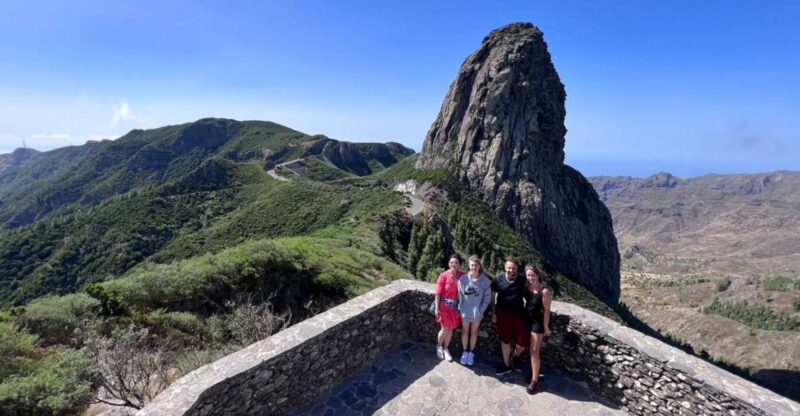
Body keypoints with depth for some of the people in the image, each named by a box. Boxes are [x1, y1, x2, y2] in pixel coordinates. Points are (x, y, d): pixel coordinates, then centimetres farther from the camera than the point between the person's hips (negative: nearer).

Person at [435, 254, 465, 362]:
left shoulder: (462, 276, -6)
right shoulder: (443, 276, -14)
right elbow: (438, 293, -11)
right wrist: (437, 308, -11)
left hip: (455, 307, 3)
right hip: (444, 305, -3)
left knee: (450, 329, 14)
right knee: (444, 329, 5)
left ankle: (445, 349, 34)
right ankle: (439, 346, 33)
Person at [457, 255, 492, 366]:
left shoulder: (484, 280, -14)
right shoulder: (463, 279, -13)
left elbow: (487, 297, -7)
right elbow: (460, 295, -5)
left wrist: (481, 309, -10)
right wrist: (460, 307, -7)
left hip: (477, 312, 0)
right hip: (465, 311, 0)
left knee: (474, 332, 17)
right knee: (465, 331, 17)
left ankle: (471, 352, 34)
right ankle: (465, 352, 34)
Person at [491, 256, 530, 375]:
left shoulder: (523, 280, -9)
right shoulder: (498, 279, -9)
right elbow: (493, 296, 1)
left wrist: (527, 312, -3)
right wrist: (494, 312, 2)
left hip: (519, 314, 0)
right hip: (503, 313, 0)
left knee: (522, 343, 0)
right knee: (505, 340, 14)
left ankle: (516, 355, 35)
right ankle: (507, 365, 34)